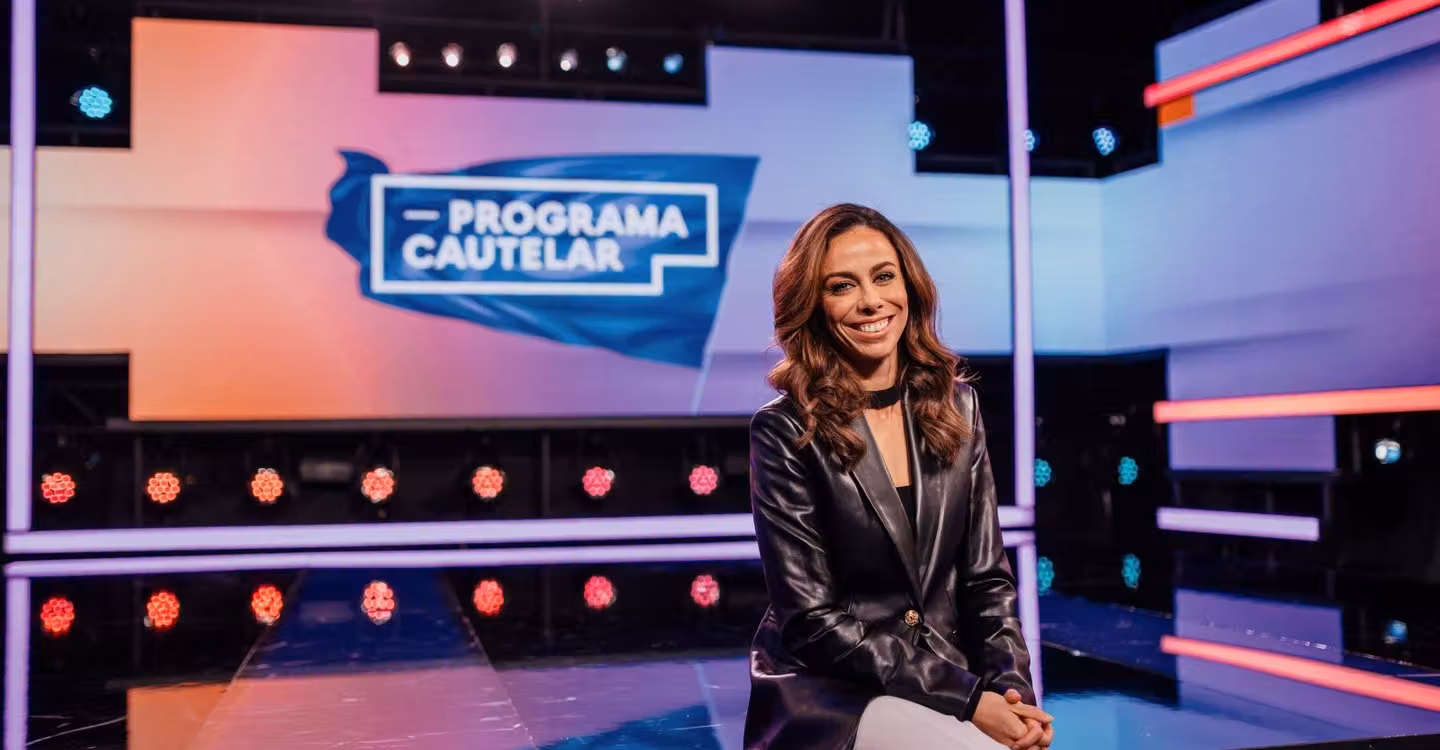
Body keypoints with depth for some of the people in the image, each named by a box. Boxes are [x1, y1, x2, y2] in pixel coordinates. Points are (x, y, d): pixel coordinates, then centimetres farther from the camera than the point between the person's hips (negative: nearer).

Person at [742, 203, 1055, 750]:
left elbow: (986, 576, 8)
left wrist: (1011, 685, -10)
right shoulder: (786, 431, -9)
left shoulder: (955, 406, 6)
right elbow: (814, 621, -11)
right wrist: (966, 700, -16)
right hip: (829, 691, -4)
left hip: (946, 673, 4)